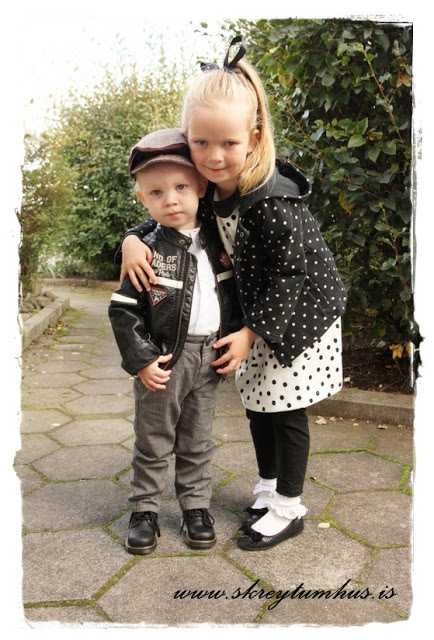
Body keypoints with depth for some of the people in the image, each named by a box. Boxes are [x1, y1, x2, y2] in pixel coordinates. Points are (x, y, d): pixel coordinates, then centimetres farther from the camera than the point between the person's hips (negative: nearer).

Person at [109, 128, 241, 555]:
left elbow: (233, 295, 13)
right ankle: (145, 509, 23)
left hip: (209, 358, 3)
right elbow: (123, 311, -10)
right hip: (164, 359, -3)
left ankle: (195, 505, 29)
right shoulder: (149, 251, -10)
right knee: (153, 442, 9)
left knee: (197, 442, 15)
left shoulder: (216, 243, 2)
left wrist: (234, 340, 5)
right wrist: (140, 360, -15)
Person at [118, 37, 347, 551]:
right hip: (259, 311, 8)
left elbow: (290, 272, -25)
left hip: (299, 311, -7)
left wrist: (252, 331, -22)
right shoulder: (207, 189, -8)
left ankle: (289, 509, 20)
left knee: (284, 408, 2)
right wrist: (133, 239, -15)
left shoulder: (273, 200, -30)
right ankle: (268, 489, 36)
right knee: (257, 404, 16)